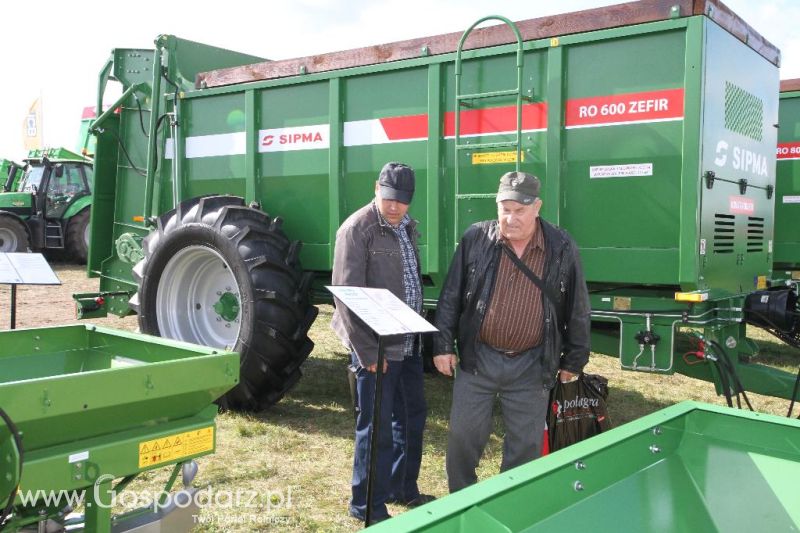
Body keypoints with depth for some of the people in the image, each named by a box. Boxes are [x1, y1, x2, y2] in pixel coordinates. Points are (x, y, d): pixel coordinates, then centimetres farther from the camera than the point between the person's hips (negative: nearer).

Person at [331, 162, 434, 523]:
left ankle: (403, 489, 36)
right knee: (376, 428, 1)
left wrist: (419, 332, 13)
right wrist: (367, 352, -19)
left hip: (409, 344, 8)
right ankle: (367, 507, 18)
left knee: (412, 417, 18)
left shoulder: (407, 226, 9)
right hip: (378, 348, -8)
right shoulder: (357, 229, -15)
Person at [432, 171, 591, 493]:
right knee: (463, 436, 8)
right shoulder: (475, 239, -4)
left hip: (531, 366, 0)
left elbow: (577, 310, 4)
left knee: (526, 444, 10)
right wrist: (443, 345, -1)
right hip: (476, 357, 0)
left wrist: (573, 360, 7)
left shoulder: (562, 249, -4)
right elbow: (451, 297, 1)